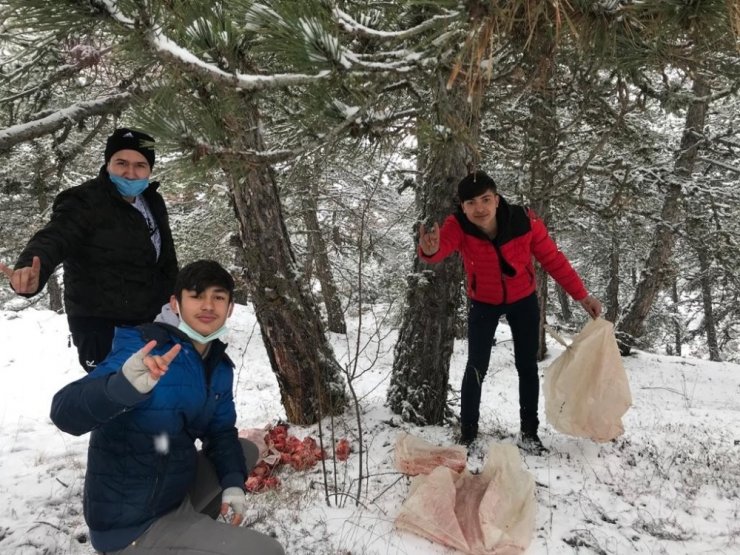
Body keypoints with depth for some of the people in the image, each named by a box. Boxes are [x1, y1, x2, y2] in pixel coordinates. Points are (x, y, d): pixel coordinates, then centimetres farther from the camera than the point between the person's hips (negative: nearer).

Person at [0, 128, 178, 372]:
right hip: (99, 324, -7)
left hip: (145, 321, 7)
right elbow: (55, 238, -33)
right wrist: (31, 271, -53)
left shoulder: (153, 203, 6)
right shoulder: (85, 202, -16)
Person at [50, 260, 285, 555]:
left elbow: (221, 431, 11)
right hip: (133, 526, -8)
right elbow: (65, 412, -32)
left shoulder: (220, 365, 1)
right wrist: (125, 385, -52)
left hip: (177, 492, 8)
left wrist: (233, 484, -6)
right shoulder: (142, 349, -21)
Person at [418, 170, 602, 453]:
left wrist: (581, 295, -11)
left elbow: (552, 259, -15)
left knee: (527, 366, 8)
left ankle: (529, 432, 23)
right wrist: (430, 249, -76)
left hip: (523, 300, 1)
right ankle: (467, 432, 14)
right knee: (476, 367, -2)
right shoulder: (458, 225, -29)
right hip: (484, 303, -1)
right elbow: (443, 244, -52)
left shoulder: (525, 220, -28)